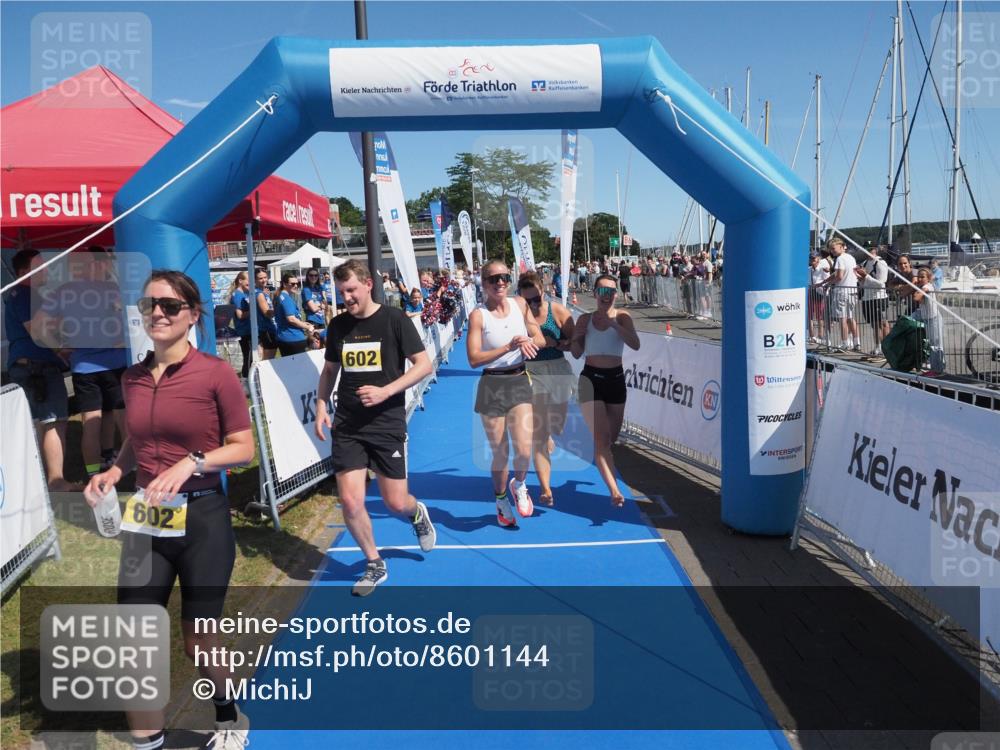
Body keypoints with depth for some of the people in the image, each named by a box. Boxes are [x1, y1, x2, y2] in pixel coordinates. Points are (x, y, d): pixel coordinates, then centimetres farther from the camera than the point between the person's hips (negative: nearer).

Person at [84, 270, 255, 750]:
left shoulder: (216, 374, -11)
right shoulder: (132, 378, 5)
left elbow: (244, 449, -8)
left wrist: (192, 462, -23)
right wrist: (114, 472, -1)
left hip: (202, 519, -4)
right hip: (144, 518, 5)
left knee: (198, 638, 9)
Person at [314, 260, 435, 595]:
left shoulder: (393, 319, -7)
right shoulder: (338, 325, 5)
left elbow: (424, 365, -8)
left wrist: (386, 391, -19)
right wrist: (321, 405, 3)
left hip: (387, 425, -3)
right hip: (346, 427, 3)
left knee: (396, 502, 3)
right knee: (350, 502, -4)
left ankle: (417, 514, 43)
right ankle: (374, 564, 20)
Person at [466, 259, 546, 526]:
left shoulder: (520, 304, 3)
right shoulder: (478, 315, -9)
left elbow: (541, 339, 9)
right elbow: (474, 359, -16)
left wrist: (529, 342, -15)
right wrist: (509, 347, -24)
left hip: (519, 382, 3)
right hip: (492, 386, -2)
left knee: (524, 449, -11)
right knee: (500, 454, 6)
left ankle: (518, 485, 23)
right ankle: (501, 500, 33)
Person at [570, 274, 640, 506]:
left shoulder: (622, 317, -2)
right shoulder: (585, 319, 2)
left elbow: (635, 345, -19)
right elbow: (576, 354, 4)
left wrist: (613, 324, -27)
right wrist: (578, 335, -14)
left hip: (616, 379, 1)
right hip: (591, 379, -1)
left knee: (612, 436, 16)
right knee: (602, 437, -12)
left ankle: (599, 453, 53)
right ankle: (614, 491, -15)